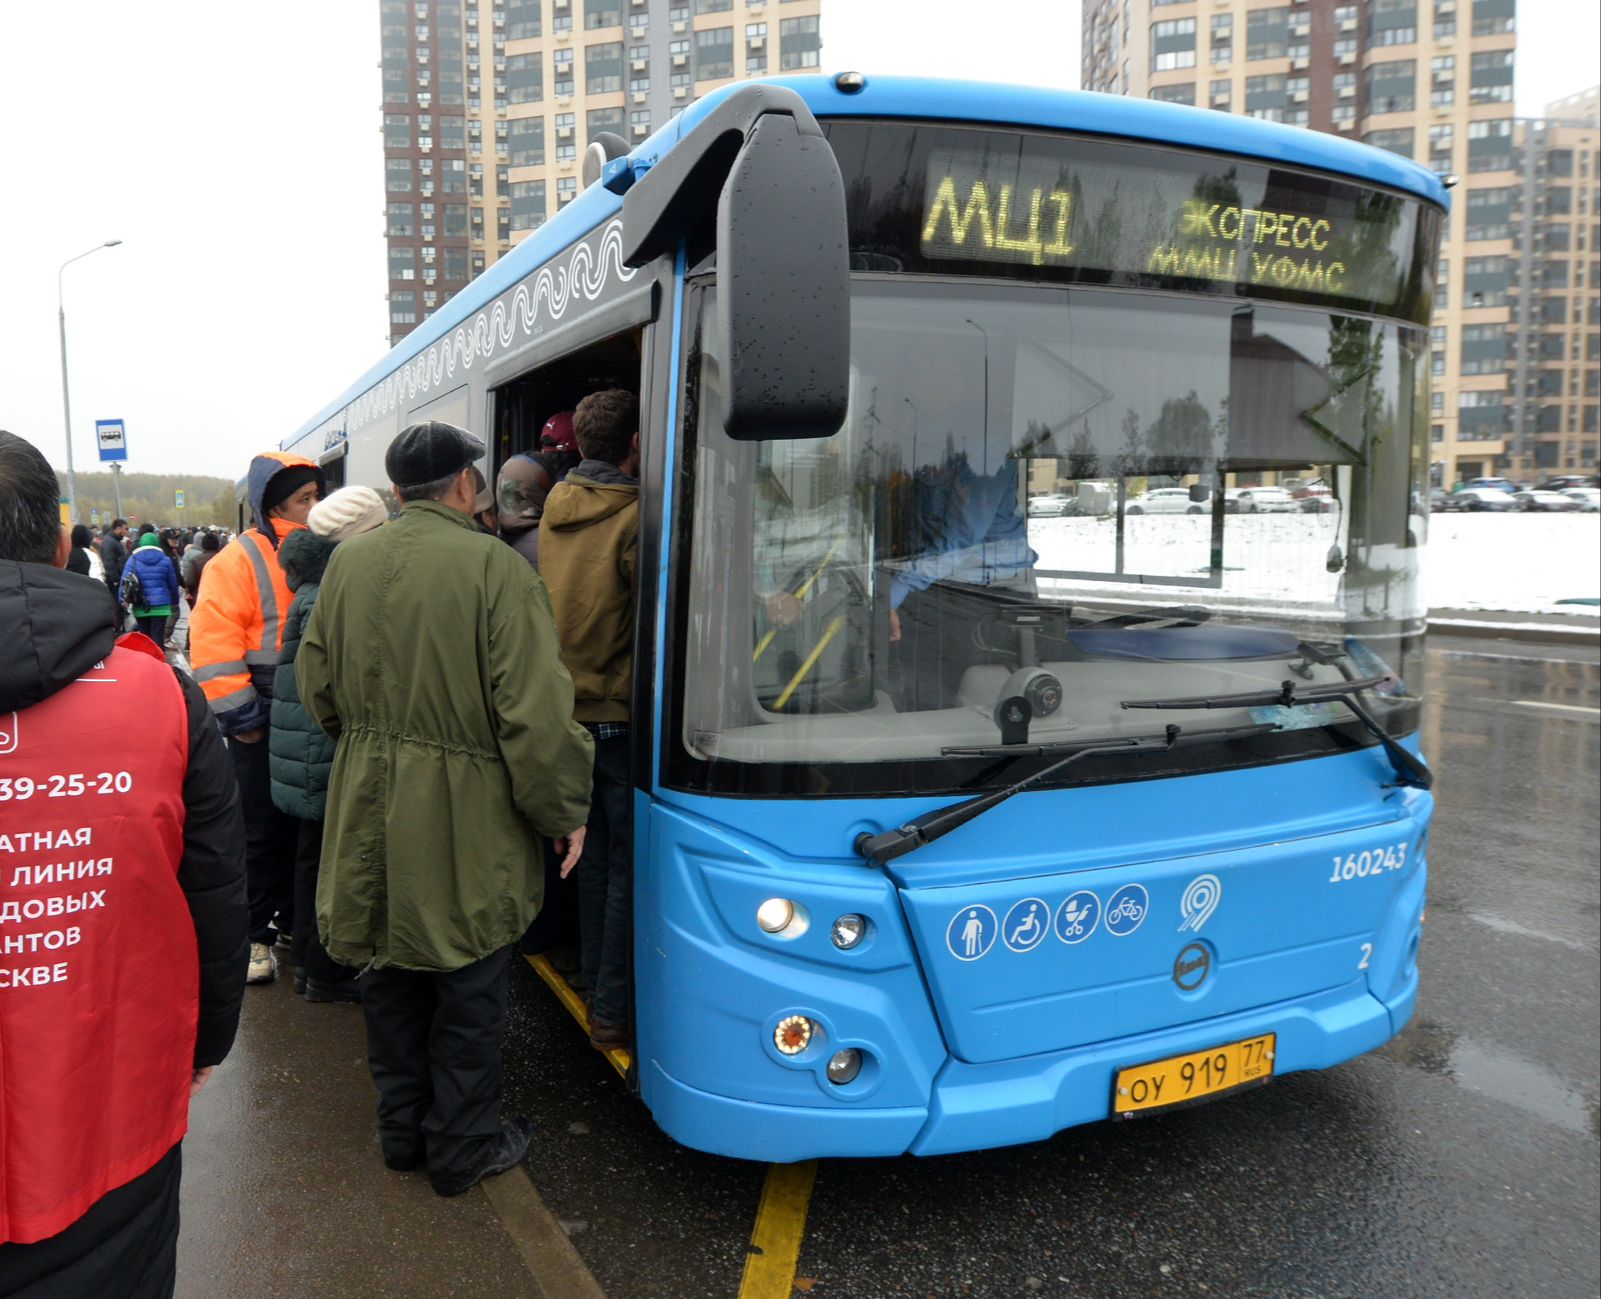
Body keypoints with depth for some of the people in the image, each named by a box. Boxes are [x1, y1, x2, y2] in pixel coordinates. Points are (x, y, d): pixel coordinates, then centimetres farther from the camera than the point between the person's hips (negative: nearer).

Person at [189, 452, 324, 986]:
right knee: (262, 832, 4)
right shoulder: (240, 560, -11)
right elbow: (214, 646, -16)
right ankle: (253, 935, 16)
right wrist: (240, 718, -16)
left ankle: (295, 920, 31)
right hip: (262, 726, -6)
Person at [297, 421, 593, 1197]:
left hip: (369, 812, 6)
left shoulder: (348, 562, 1)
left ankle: (402, 1130, 36)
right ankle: (462, 1148, 26)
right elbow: (536, 712, -19)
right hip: (463, 816, -5)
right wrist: (564, 814, -7)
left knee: (390, 974, 20)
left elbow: (316, 688, 11)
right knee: (468, 990, 12)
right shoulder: (494, 567, -17)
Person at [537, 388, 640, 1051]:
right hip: (621, 715, -6)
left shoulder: (555, 505, 4)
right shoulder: (636, 518, -16)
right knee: (627, 868, 3)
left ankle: (594, 979, 29)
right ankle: (611, 1012, 9)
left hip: (566, 709, 7)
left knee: (592, 854, 18)